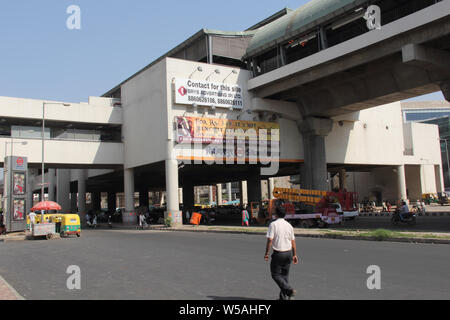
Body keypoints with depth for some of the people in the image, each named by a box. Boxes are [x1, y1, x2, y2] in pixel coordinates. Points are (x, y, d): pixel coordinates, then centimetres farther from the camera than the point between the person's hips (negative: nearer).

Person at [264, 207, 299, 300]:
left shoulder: (273, 224, -10)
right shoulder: (289, 225, 6)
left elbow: (270, 240, -15)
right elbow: (293, 242, 9)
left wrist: (266, 253, -8)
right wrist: (294, 255, 16)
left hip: (278, 254, -6)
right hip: (289, 253, 6)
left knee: (275, 275, 7)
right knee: (285, 275, 15)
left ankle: (289, 290, -10)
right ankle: (283, 297, 17)